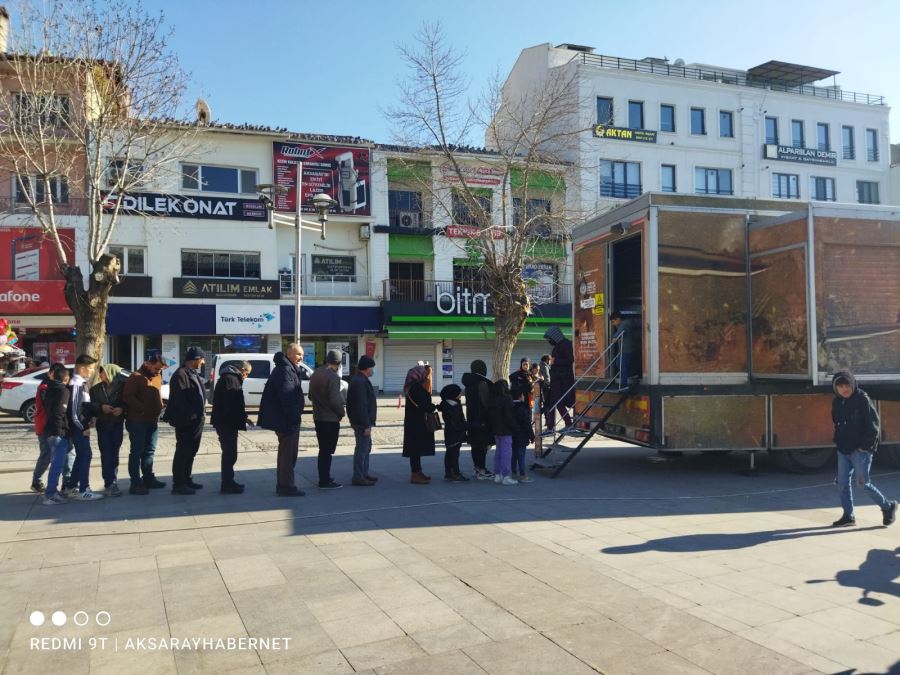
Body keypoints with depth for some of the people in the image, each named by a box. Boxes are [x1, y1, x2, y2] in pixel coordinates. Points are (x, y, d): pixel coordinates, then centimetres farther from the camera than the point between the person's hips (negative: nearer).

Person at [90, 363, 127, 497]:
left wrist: (122, 409, -18)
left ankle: (113, 482, 15)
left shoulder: (123, 386, 0)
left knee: (114, 454, 5)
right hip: (103, 425, 1)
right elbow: (91, 405, 3)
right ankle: (109, 484, -8)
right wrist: (101, 407, -15)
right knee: (106, 454, -7)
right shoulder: (96, 389, 9)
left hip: (118, 424, -1)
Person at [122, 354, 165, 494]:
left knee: (150, 451, 15)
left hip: (153, 420, 7)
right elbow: (127, 397, -17)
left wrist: (159, 407, 3)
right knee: (137, 451, -3)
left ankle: (148, 478, 25)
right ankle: (136, 483, 0)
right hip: (137, 421, -7)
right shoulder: (136, 377, -11)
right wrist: (144, 408, -19)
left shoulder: (158, 377, 13)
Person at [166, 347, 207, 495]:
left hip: (196, 421, 10)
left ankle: (186, 480, 27)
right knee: (183, 452, -5)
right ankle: (178, 484, 1)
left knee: (191, 452, 17)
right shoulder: (180, 374, -14)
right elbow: (179, 399, -22)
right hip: (186, 422, -10)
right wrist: (190, 416, -22)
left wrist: (201, 414, 13)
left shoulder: (193, 374, 17)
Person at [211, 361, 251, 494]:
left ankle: (228, 482, 26)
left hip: (226, 423, 11)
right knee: (230, 454, -5)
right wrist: (242, 420, -16)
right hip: (227, 424, -11)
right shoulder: (230, 379, -15)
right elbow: (231, 404, -23)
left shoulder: (229, 378, 19)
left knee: (229, 453, 17)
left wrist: (243, 418, 17)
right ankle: (227, 485, 0)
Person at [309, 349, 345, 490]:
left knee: (323, 450, 17)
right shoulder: (333, 377, -19)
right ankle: (325, 481, 6)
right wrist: (341, 412, -7)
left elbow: (310, 395, 16)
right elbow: (335, 400, -23)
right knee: (327, 451, 0)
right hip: (330, 419, -8)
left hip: (318, 417, 8)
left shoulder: (316, 374, 8)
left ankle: (324, 478, 26)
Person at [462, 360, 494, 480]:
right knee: (483, 444, -3)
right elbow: (486, 403, -16)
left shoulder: (469, 383, 11)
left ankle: (477, 469, 22)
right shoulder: (482, 383, -16)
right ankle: (482, 471, -1)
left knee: (475, 444, 14)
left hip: (471, 419, 9)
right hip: (482, 419, -9)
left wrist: (470, 418, 19)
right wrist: (489, 418, -10)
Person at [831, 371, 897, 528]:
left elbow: (874, 425, -12)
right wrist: (838, 441, 8)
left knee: (863, 482, -4)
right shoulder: (837, 402, 8)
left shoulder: (863, 400, -11)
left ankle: (888, 506, 19)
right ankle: (848, 516, 15)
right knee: (843, 482, 5)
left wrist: (866, 446, -14)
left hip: (860, 450, -6)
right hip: (843, 450, 6)